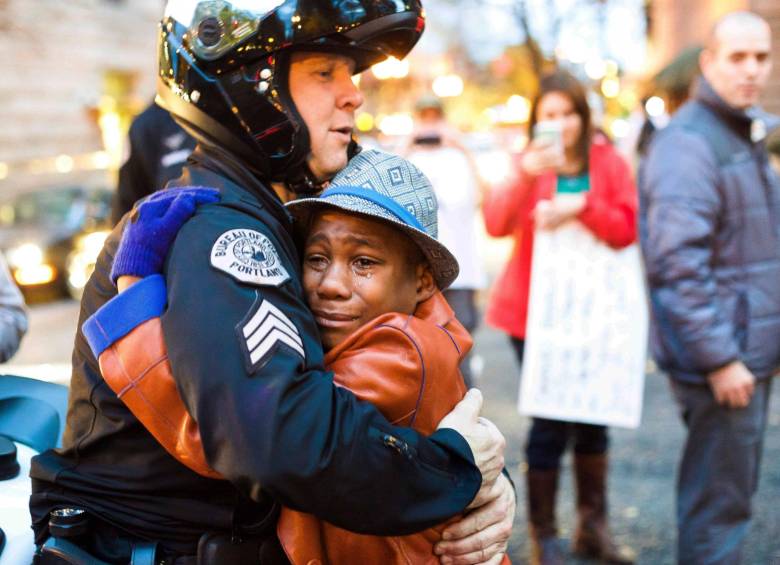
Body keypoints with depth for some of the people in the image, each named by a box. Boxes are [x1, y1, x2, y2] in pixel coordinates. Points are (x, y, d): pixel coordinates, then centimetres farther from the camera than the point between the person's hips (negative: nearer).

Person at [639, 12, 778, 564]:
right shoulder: (688, 145, -17)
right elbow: (677, 265, -24)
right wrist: (719, 358, -23)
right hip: (723, 358, -10)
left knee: (734, 490, 19)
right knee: (719, 501, -1)